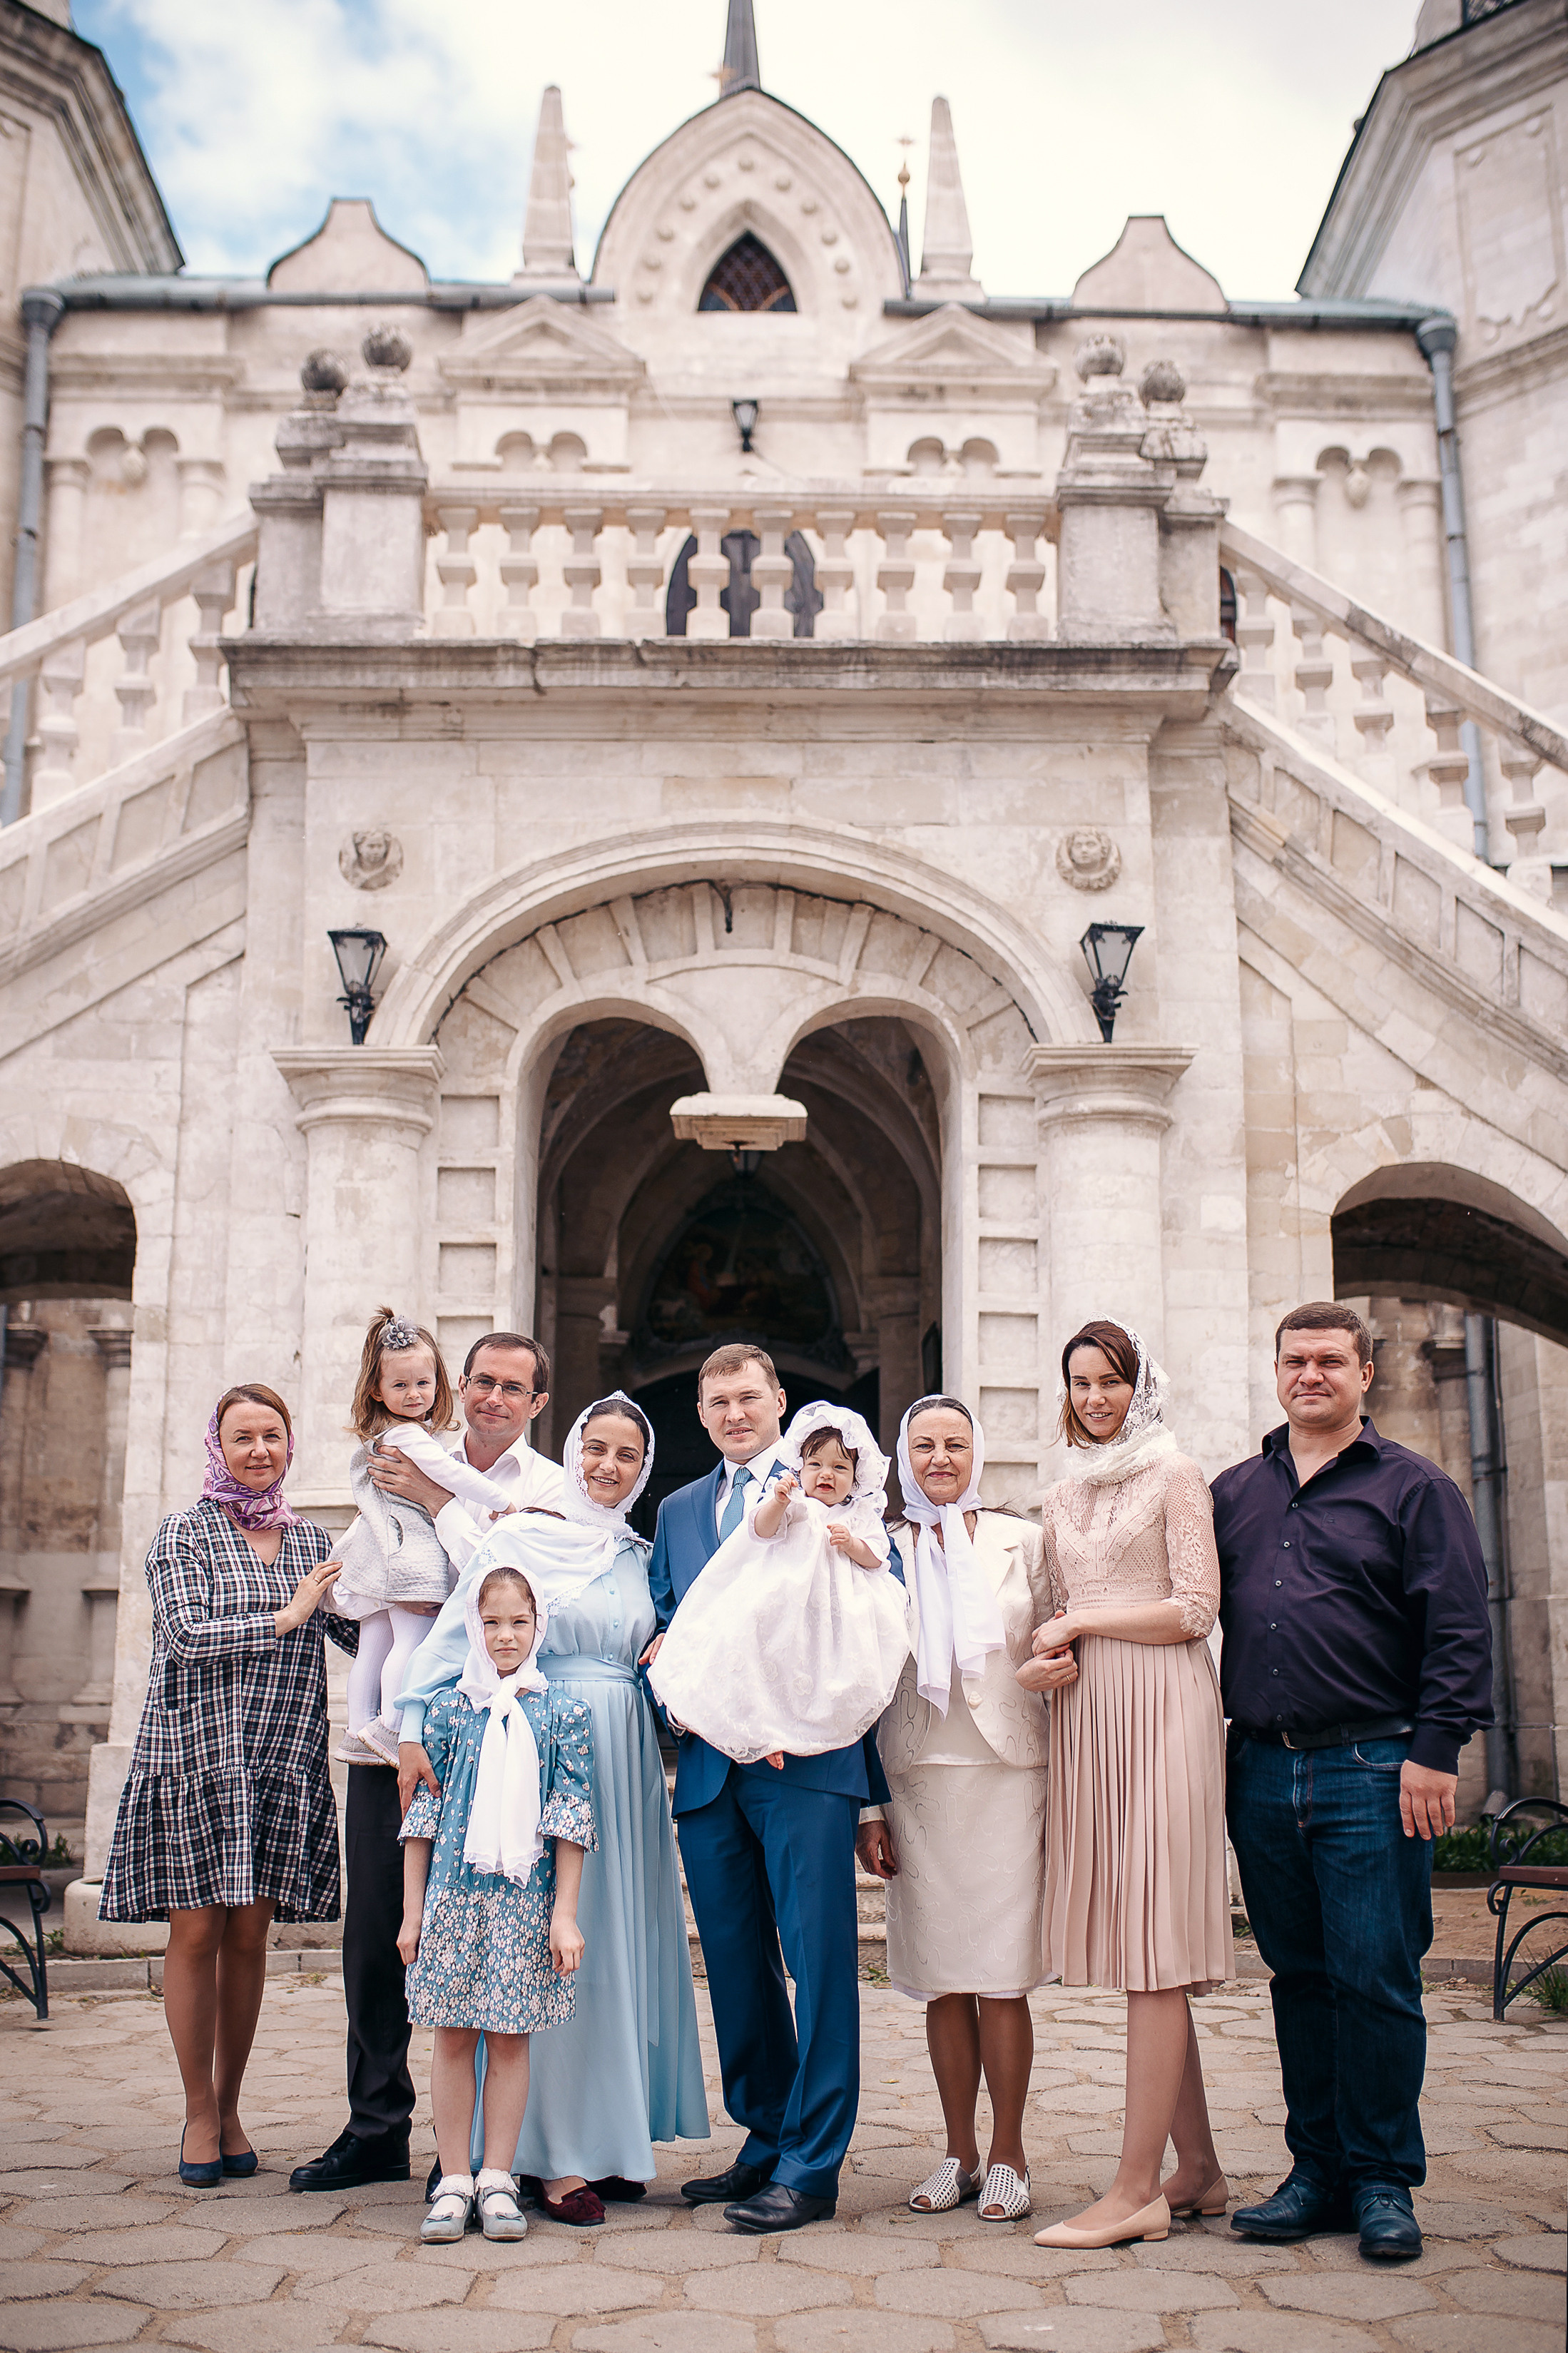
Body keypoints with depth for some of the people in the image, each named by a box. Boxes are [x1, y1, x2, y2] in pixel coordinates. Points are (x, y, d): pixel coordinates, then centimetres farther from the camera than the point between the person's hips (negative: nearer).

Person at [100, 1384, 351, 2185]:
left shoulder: (312, 1542, 12)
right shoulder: (184, 1533, 1)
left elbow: (363, 1633, 9)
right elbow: (188, 1634, -11)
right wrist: (284, 1616, -13)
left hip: (281, 1760, 3)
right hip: (193, 1753, -3)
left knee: (249, 1935, 6)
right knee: (196, 1932, 0)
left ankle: (229, 2107, 20)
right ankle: (199, 2112, 15)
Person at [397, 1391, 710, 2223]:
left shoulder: (643, 1559, 14)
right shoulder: (521, 1537, 0)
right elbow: (454, 1636, -6)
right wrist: (417, 1730, -16)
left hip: (627, 1760, 5)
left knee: (624, 1942, 7)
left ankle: (609, 2140, 18)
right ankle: (552, 2154, 3)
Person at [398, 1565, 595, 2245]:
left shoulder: (561, 1713, 2)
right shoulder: (448, 1709, 3)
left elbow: (571, 1819, 1)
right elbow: (421, 1812, 6)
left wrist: (565, 1913, -2)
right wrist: (412, 1909, 5)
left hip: (526, 1895, 0)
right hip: (454, 1890, 1)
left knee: (511, 2035, 4)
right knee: (453, 2034, 5)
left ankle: (496, 2180, 15)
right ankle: (453, 2181, 14)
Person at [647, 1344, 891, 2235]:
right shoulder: (679, 1510, 20)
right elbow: (663, 1624, 19)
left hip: (806, 1759, -5)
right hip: (711, 1763, 5)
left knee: (820, 1956, -5)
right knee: (736, 1961, 11)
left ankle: (810, 2167, 2)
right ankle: (766, 2140, 25)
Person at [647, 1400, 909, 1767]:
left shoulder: (862, 1514, 15)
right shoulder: (795, 1503, 9)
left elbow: (877, 1558, 8)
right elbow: (762, 1530, -6)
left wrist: (852, 1544, -10)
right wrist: (779, 1501, -23)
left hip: (843, 1605, 2)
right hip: (789, 1597, -1)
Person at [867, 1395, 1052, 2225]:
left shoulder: (1022, 1542, 7)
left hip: (1005, 1774, -1)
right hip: (916, 1779, 1)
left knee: (1002, 1979, -1)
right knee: (941, 1982, 5)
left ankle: (1007, 2156, 12)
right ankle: (959, 2155, 18)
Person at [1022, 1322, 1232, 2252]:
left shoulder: (1174, 1474, 0)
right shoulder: (1063, 1497, 18)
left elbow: (1195, 1609, -7)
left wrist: (1081, 1625, -4)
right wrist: (1050, 1659, 1)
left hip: (1161, 1711, -6)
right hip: (1088, 1720, 6)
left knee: (1156, 1946, -7)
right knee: (1138, 1951, 6)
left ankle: (1138, 2189, -6)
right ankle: (1199, 2171, 15)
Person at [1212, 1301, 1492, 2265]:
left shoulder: (1415, 1488, 2)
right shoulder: (1233, 1493, 14)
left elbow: (1459, 1631, -4)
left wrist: (1434, 1752, -10)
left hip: (1372, 1771, -4)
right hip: (1263, 1773, 4)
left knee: (1375, 1978, -2)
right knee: (1299, 1978, 10)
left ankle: (1384, 2181, 11)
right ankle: (1319, 2170, 20)